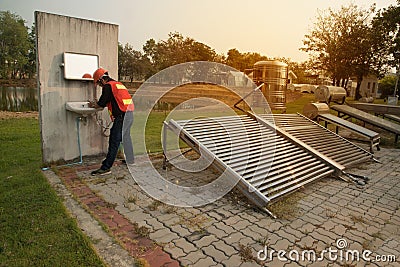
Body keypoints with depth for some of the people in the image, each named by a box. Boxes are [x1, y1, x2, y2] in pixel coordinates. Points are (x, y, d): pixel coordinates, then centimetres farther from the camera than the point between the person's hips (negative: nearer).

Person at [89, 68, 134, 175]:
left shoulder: (108, 86, -5)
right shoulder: (118, 84, 22)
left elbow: (102, 103, -3)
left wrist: (93, 105, 17)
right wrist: (97, 103, 26)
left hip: (121, 116, -9)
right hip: (129, 114, 9)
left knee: (114, 142, -9)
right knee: (126, 138, 21)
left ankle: (106, 168, -7)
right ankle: (130, 160, 34)